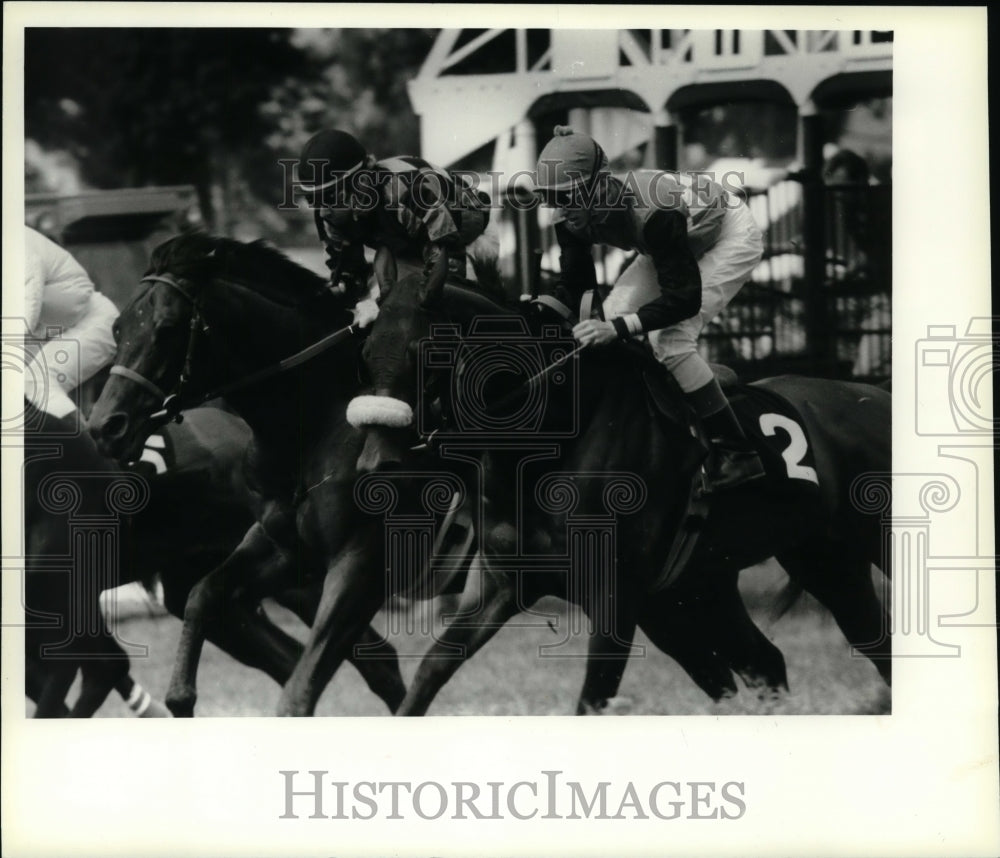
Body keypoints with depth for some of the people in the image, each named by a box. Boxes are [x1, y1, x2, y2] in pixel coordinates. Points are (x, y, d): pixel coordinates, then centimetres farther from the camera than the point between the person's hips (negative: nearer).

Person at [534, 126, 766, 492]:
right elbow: (576, 286, -7)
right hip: (680, 243, 8)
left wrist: (618, 328, -46)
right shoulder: (572, 220, -18)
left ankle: (736, 453, -16)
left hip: (731, 235, -8)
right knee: (613, 312, -7)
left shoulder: (650, 212, -40)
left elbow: (685, 297, -39)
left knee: (671, 339, -21)